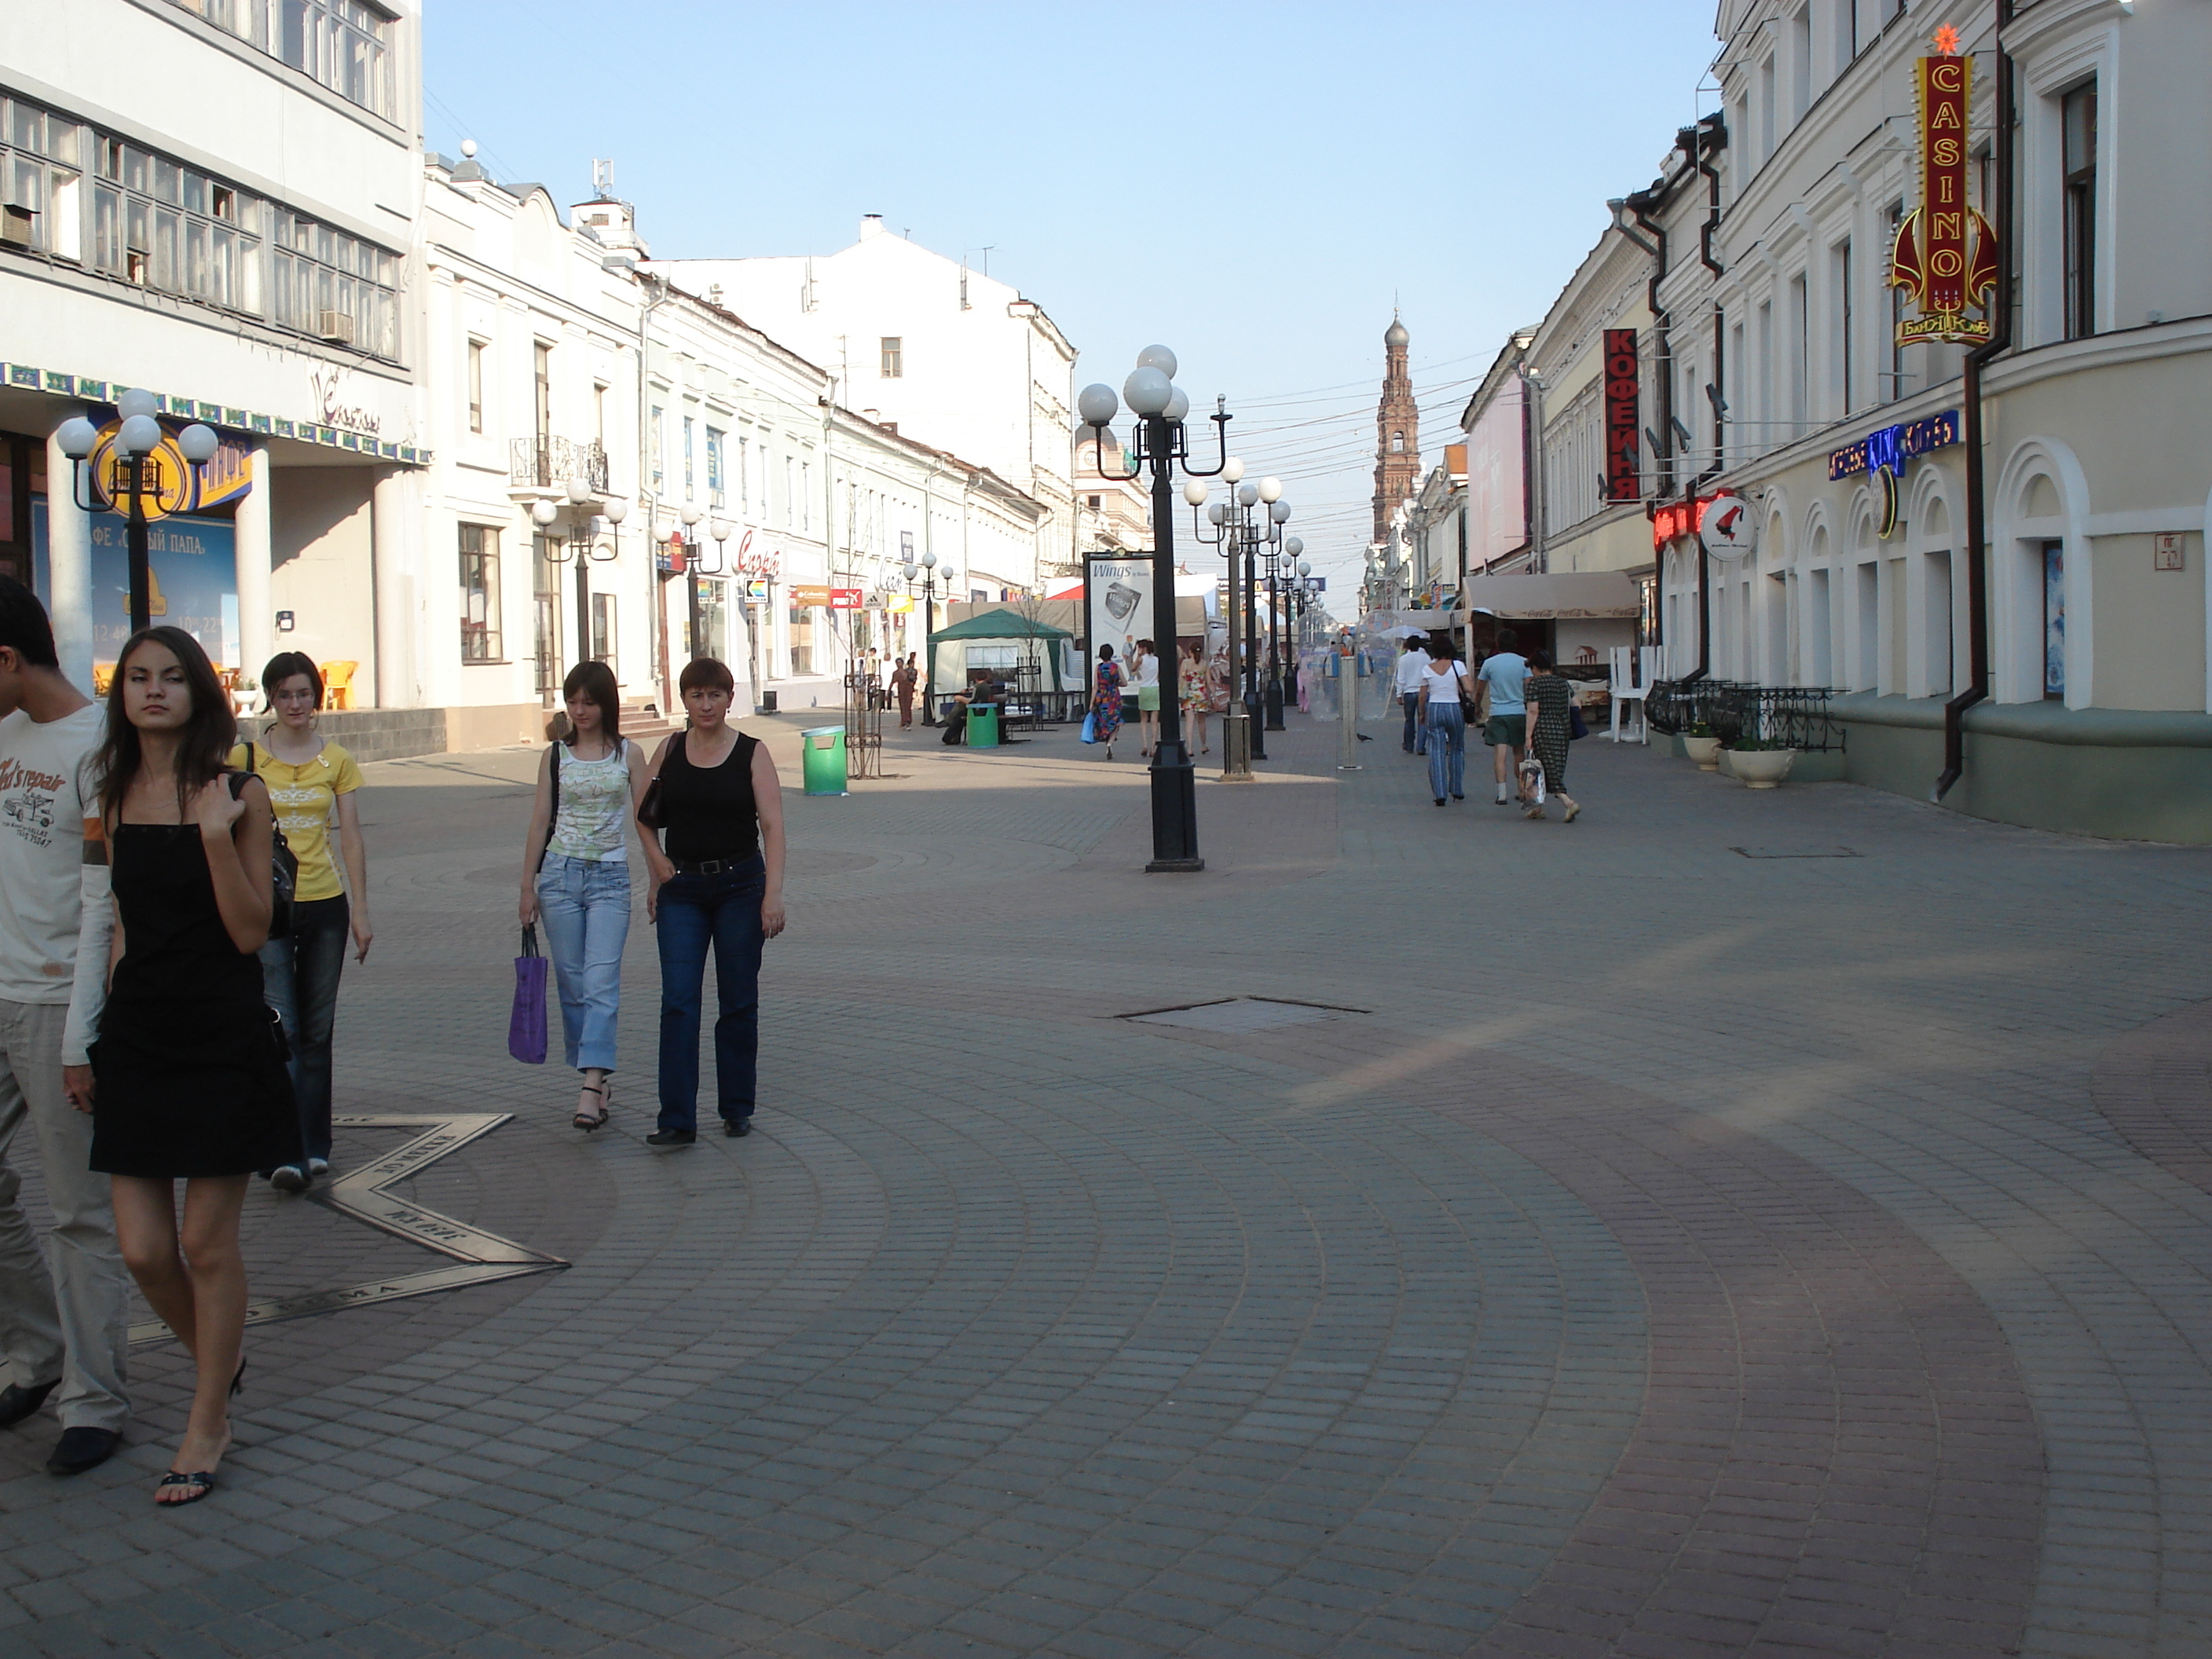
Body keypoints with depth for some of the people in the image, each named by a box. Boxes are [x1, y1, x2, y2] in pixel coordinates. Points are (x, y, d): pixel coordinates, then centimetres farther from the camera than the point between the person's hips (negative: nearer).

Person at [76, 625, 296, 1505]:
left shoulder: (238, 794, -5)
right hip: (134, 1035, 4)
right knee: (143, 1249, 2)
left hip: (223, 1037, -3)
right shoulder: (109, 796, 6)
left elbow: (251, 932, -9)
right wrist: (91, 1041, 10)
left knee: (207, 1242, 2)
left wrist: (217, 837, -21)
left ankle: (206, 1425, 19)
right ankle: (218, 1363, 32)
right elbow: (112, 926, 13)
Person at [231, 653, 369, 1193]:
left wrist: (360, 910, 3)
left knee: (316, 1032, 9)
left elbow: (352, 838, 7)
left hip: (325, 904, 3)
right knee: (280, 1029, -11)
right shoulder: (245, 758, 0)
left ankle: (315, 1147, 17)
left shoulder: (337, 761, 7)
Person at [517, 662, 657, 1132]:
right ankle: (599, 1080, 16)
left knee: (601, 982, -13)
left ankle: (590, 1090, -22)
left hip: (610, 878, -2)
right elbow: (540, 821, 8)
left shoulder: (628, 754, 4)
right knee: (572, 984, 4)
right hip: (560, 873, 2)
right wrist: (528, 886, 5)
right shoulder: (556, 755, 7)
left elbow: (643, 820, 5)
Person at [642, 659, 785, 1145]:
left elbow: (772, 826, -7)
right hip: (682, 890, 2)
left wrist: (774, 894, -15)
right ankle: (676, 1119, -9)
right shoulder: (669, 752, 5)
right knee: (678, 1001, -7)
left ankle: (737, 1108, 20)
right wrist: (658, 867, 10)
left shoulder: (752, 753, -3)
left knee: (738, 1002, 7)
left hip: (740, 885, -2)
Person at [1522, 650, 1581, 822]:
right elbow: (1574, 706, 11)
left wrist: (1528, 735, -11)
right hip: (1562, 731, 6)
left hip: (1542, 732, -6)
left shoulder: (1535, 684, -8)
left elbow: (1533, 711, -12)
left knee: (1549, 770, -3)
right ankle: (1537, 807, 21)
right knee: (1556, 769, 13)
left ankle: (1568, 803, -18)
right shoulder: (1563, 683, 10)